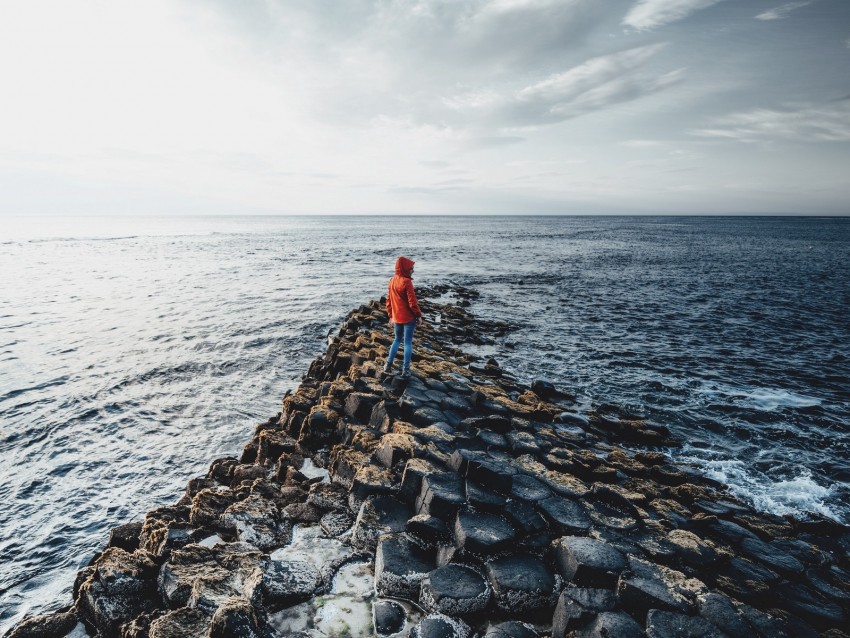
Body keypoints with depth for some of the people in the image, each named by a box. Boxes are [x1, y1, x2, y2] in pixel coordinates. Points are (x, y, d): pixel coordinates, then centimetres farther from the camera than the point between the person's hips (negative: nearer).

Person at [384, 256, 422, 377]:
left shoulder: (392, 281, 5)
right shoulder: (406, 282, -18)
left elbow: (389, 300, 11)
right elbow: (412, 301, -18)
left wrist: (391, 315, 19)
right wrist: (418, 314, -5)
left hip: (396, 317, 7)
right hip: (408, 318, -6)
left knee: (397, 340, 21)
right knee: (408, 342, 3)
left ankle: (388, 364, 18)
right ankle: (406, 369, 6)